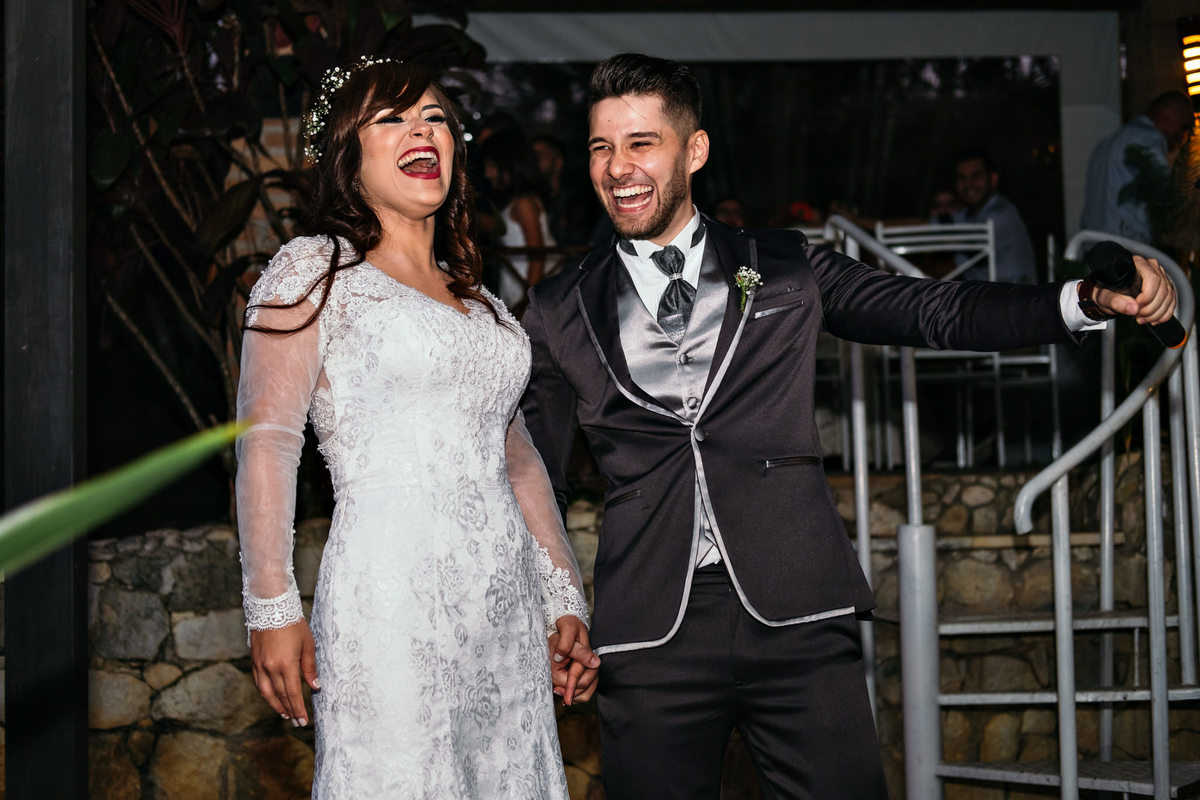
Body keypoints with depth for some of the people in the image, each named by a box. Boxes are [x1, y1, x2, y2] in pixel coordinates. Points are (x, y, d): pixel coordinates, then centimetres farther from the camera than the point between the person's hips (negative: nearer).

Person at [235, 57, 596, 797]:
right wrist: (273, 609, -14)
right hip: (392, 603, -6)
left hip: (506, 611, 6)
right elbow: (266, 440, -7)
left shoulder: (479, 301, 19)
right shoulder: (315, 271, 1)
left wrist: (566, 599, 18)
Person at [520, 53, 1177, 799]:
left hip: (798, 617, 0)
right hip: (650, 634, 0)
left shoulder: (783, 268, 9)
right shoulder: (562, 309, 9)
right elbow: (537, 478, 13)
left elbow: (936, 311, 7)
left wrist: (1088, 297, -6)